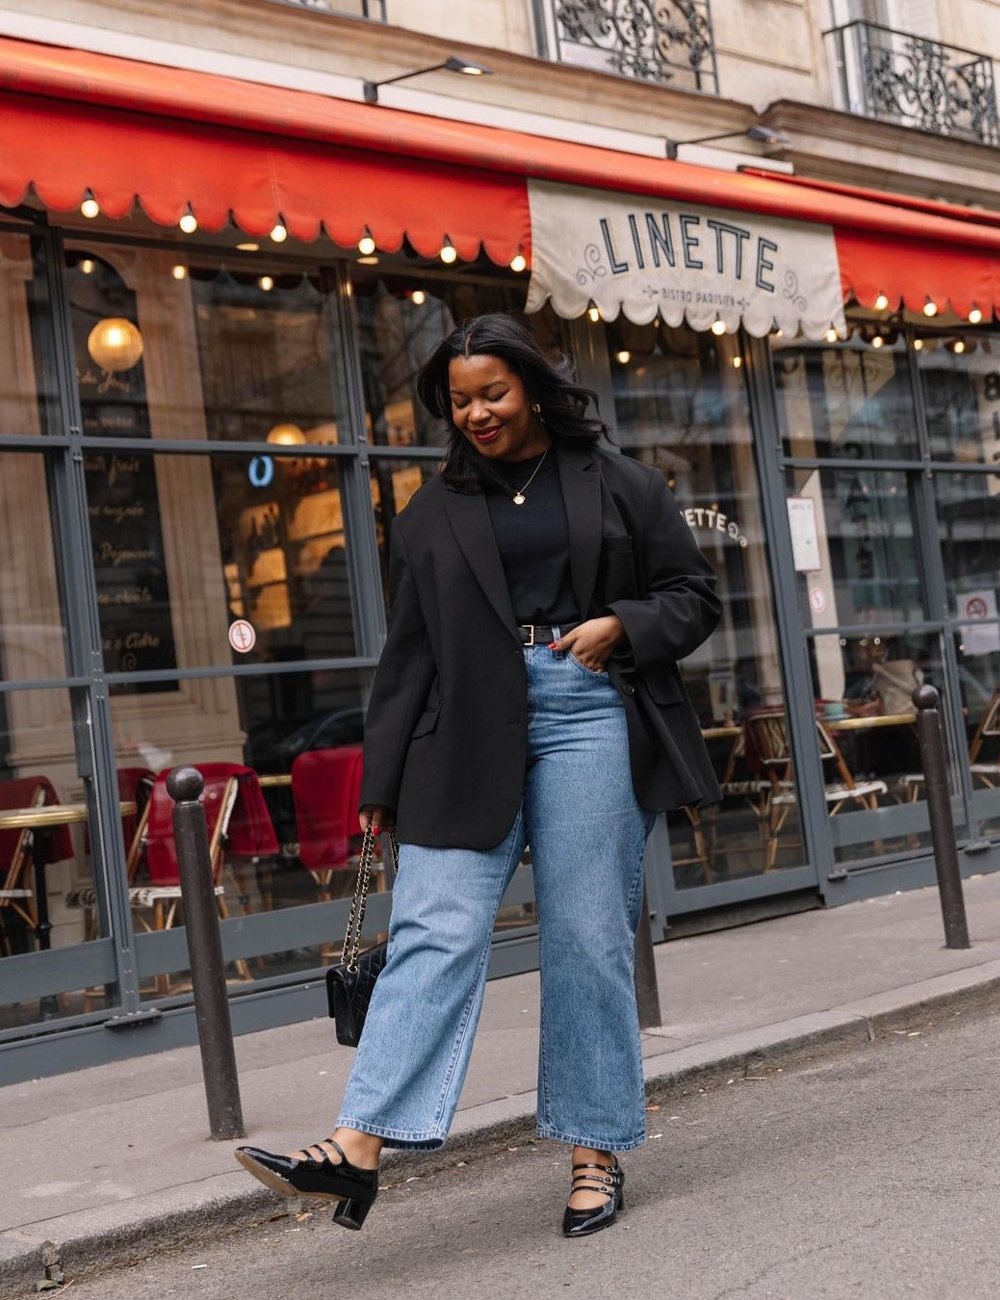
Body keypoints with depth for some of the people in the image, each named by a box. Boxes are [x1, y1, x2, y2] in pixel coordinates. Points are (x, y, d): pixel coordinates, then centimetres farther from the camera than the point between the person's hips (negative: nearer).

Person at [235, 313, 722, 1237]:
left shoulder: (618, 484, 10)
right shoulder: (434, 514, 15)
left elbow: (693, 596, 11)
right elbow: (408, 654, 13)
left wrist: (622, 624, -10)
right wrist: (383, 782, 8)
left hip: (587, 715, -1)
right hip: (467, 736, 2)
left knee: (586, 938, 0)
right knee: (435, 929, -9)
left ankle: (596, 1153, 12)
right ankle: (360, 1147, -16)